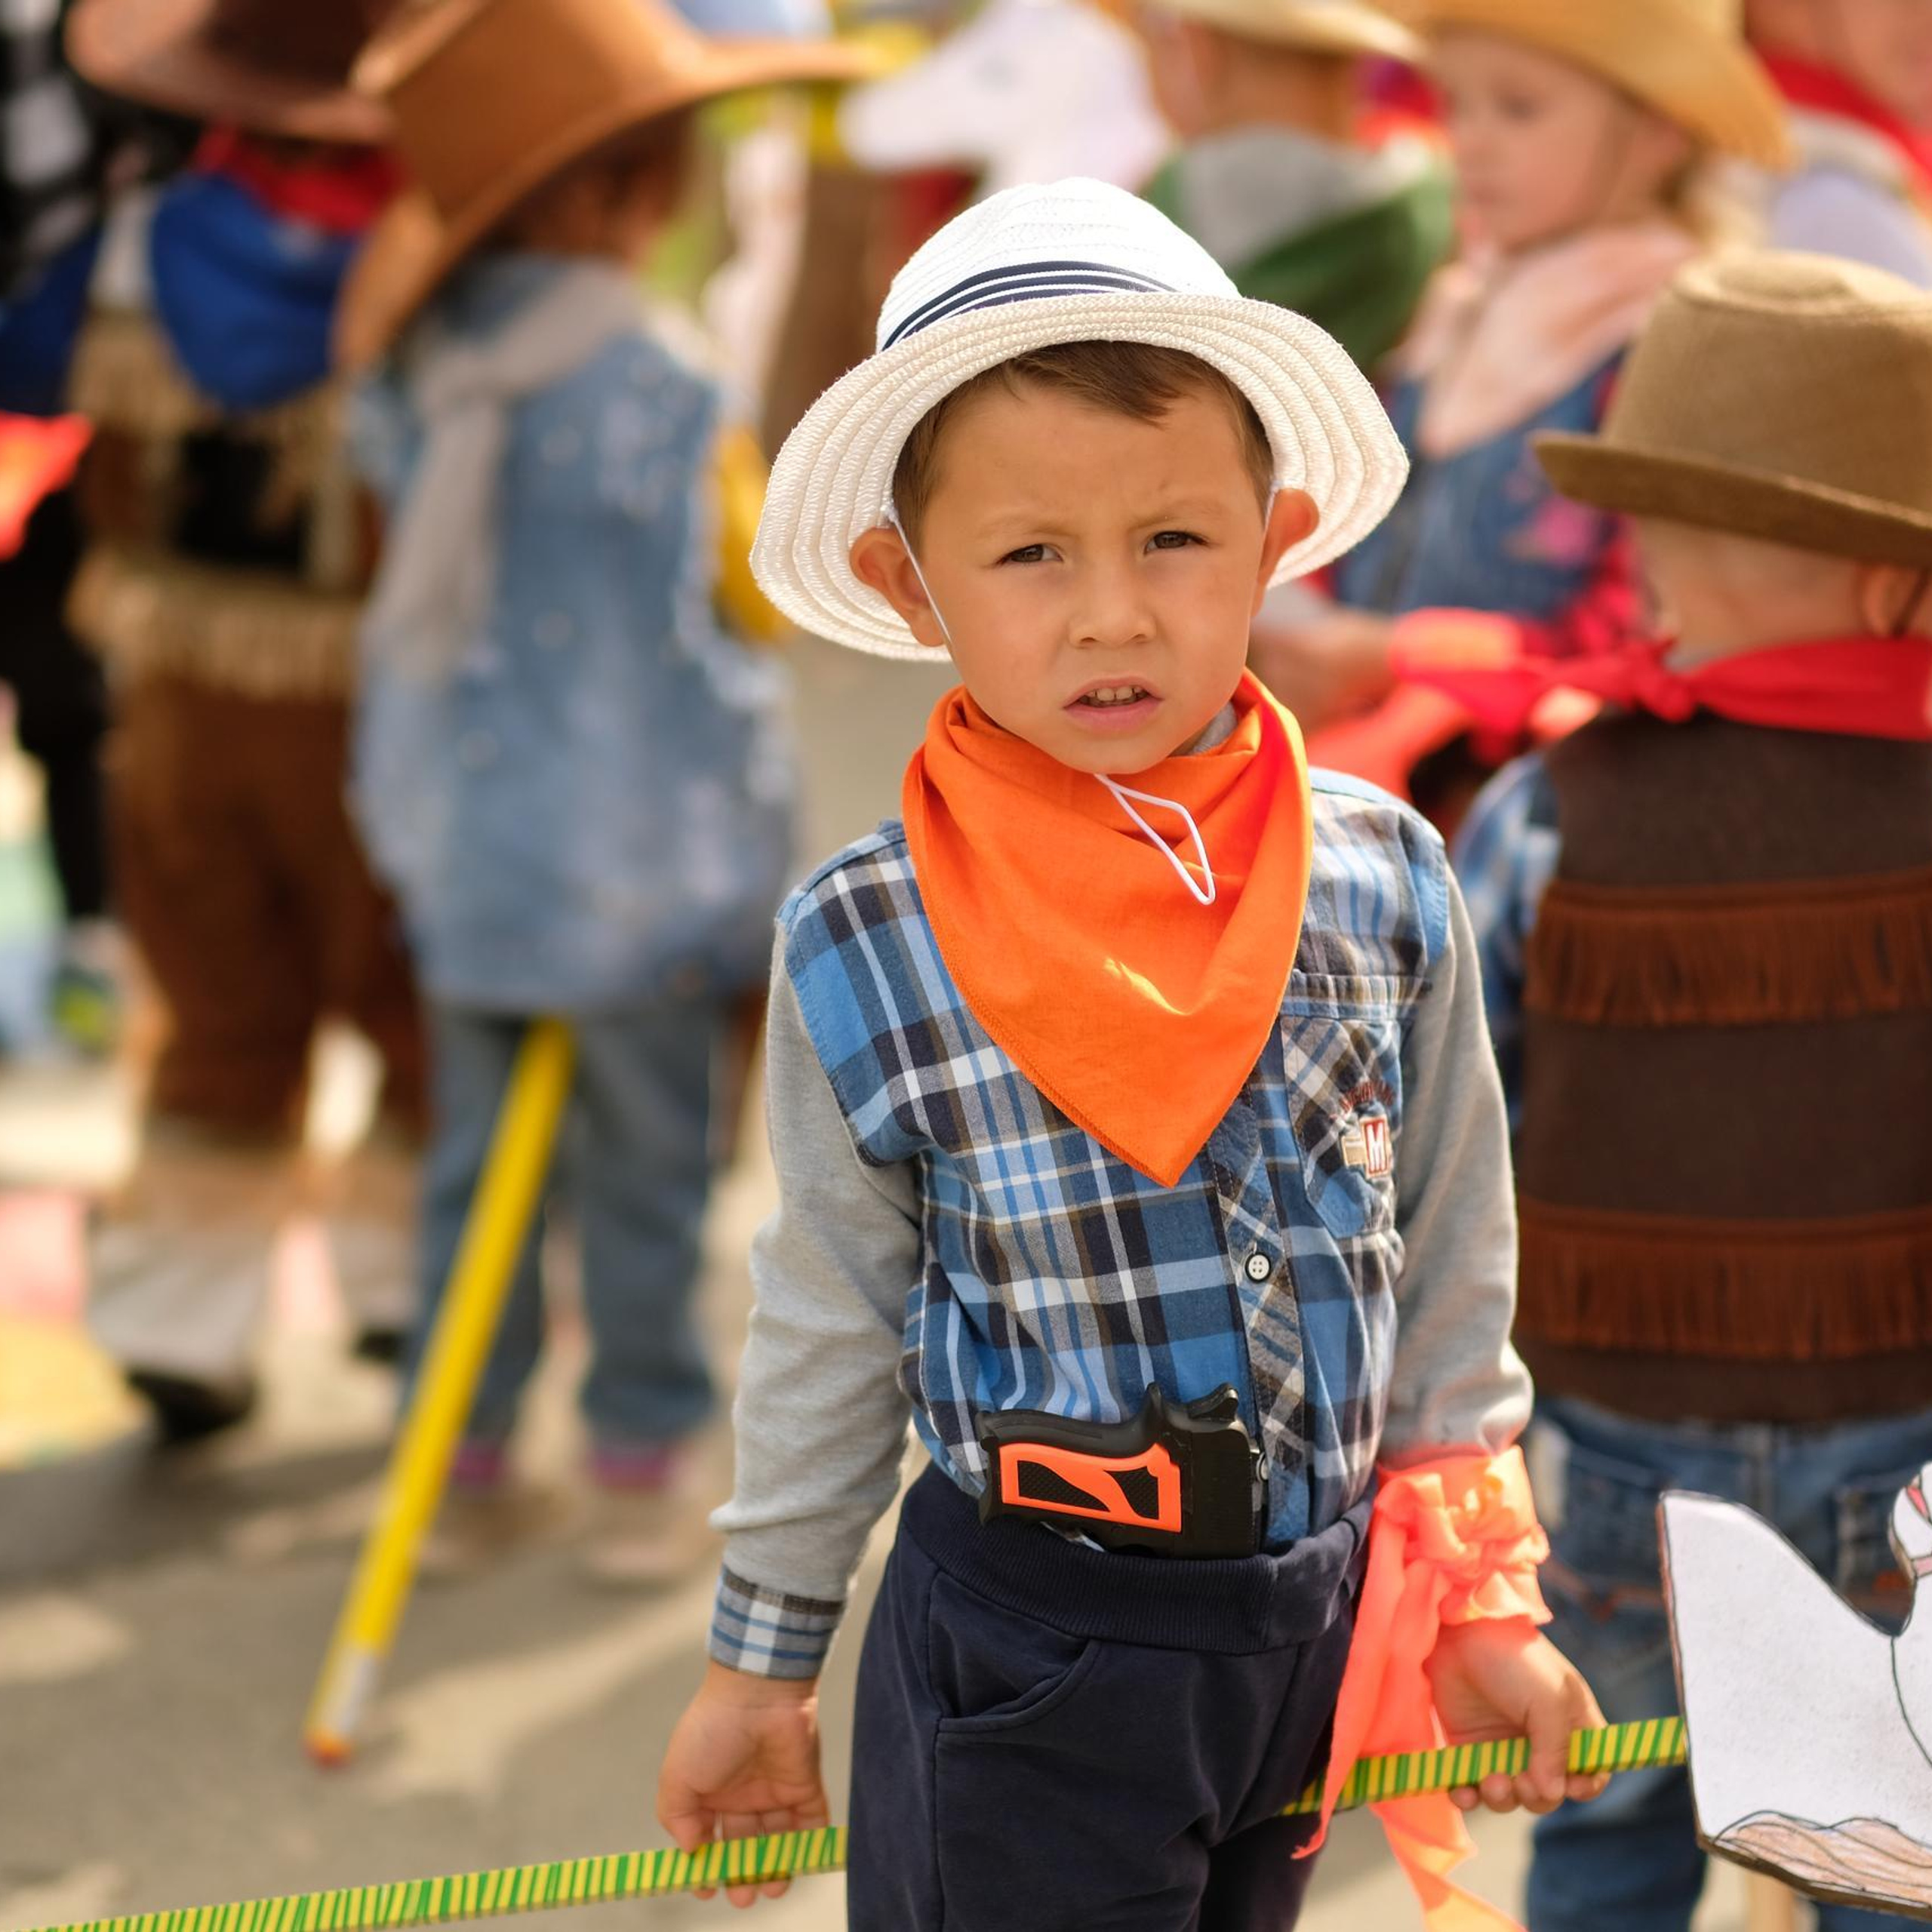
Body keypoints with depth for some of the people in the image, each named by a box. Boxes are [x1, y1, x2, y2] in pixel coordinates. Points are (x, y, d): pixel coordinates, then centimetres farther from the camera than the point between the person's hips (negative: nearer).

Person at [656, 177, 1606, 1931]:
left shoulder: (1387, 888, -6)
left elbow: (1452, 1271, 5)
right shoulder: (865, 952, -12)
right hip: (1023, 1650, -3)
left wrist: (1487, 1604, 8)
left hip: (1317, 1618, 3)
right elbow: (829, 1339, -1)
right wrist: (762, 1665, 6)